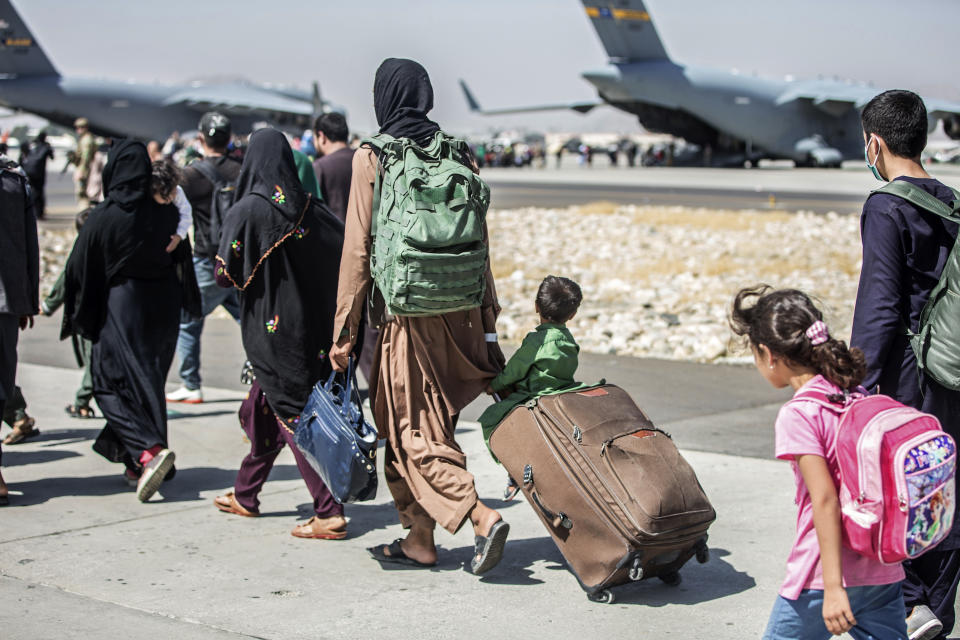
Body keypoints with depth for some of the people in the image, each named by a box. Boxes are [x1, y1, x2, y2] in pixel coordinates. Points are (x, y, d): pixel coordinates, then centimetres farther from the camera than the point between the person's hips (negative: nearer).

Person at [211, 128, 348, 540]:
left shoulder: (247, 211, -15)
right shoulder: (310, 209, 0)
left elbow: (227, 275, -17)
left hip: (268, 328, -6)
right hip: (309, 326, 6)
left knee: (293, 415, -3)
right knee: (265, 407, 20)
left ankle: (329, 513, -8)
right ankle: (245, 494, 34)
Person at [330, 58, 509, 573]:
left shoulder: (371, 158, -8)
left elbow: (358, 248, -8)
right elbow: (478, 241, 7)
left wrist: (344, 329, -4)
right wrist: (486, 313, 14)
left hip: (405, 313, -5)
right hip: (457, 312, 5)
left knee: (413, 430, 2)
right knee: (425, 422, 16)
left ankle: (481, 517, -14)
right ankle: (420, 538, 20)